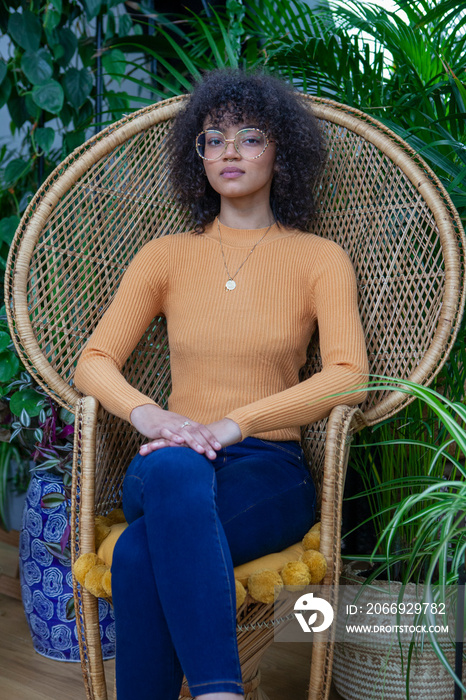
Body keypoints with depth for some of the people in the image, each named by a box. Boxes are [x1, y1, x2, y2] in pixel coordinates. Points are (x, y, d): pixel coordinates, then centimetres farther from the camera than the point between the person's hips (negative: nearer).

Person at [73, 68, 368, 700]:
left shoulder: (320, 259, 6)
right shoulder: (166, 255, 13)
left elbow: (348, 375, -9)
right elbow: (93, 362, 5)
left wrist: (233, 423, -22)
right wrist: (148, 413, -18)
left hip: (271, 469, -2)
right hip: (167, 471, 2)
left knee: (141, 553, -34)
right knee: (174, 468, -38)